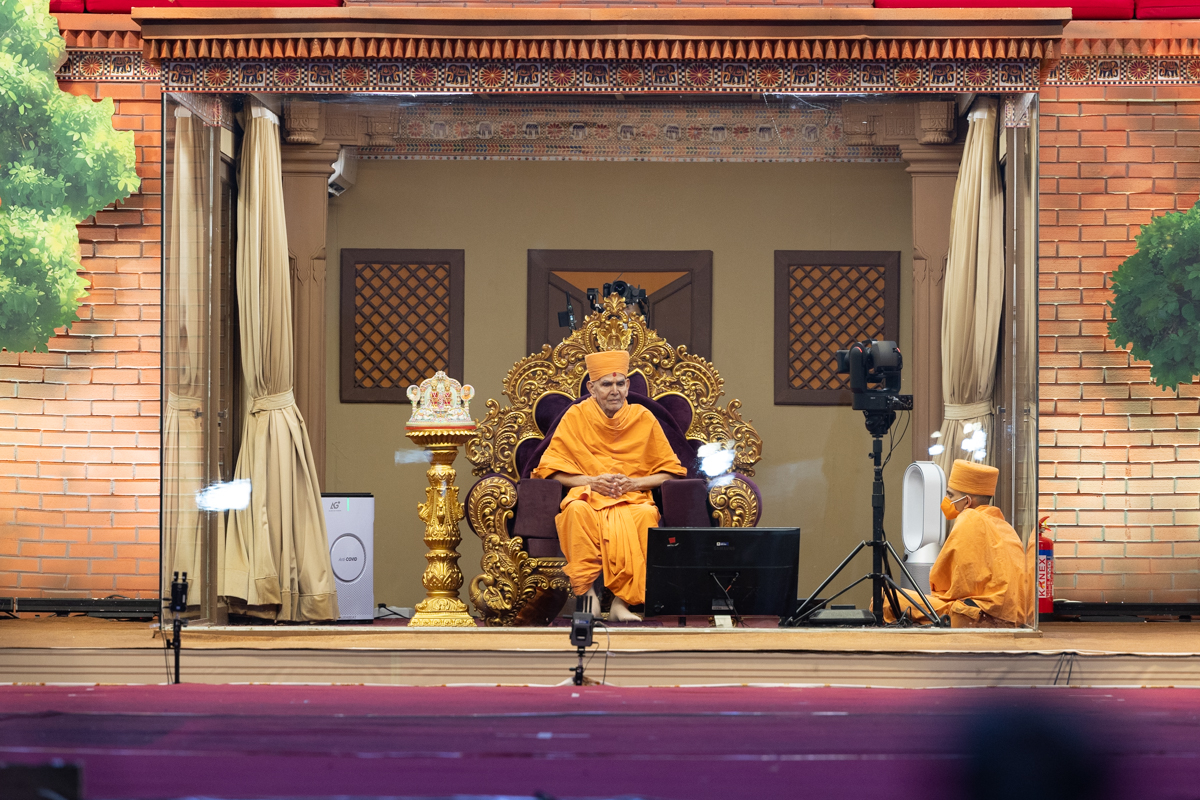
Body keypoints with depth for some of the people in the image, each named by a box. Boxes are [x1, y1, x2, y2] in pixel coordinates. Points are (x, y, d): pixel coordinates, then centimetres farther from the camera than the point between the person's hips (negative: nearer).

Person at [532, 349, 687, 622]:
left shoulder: (643, 418, 8)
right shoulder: (576, 417, 6)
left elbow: (670, 470, 9)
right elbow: (550, 469, 3)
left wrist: (634, 483, -9)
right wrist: (591, 481, -12)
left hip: (633, 499, 1)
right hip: (588, 496, -1)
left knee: (646, 514, -35)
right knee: (578, 510, -37)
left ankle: (622, 601, -31)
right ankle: (587, 594, -31)